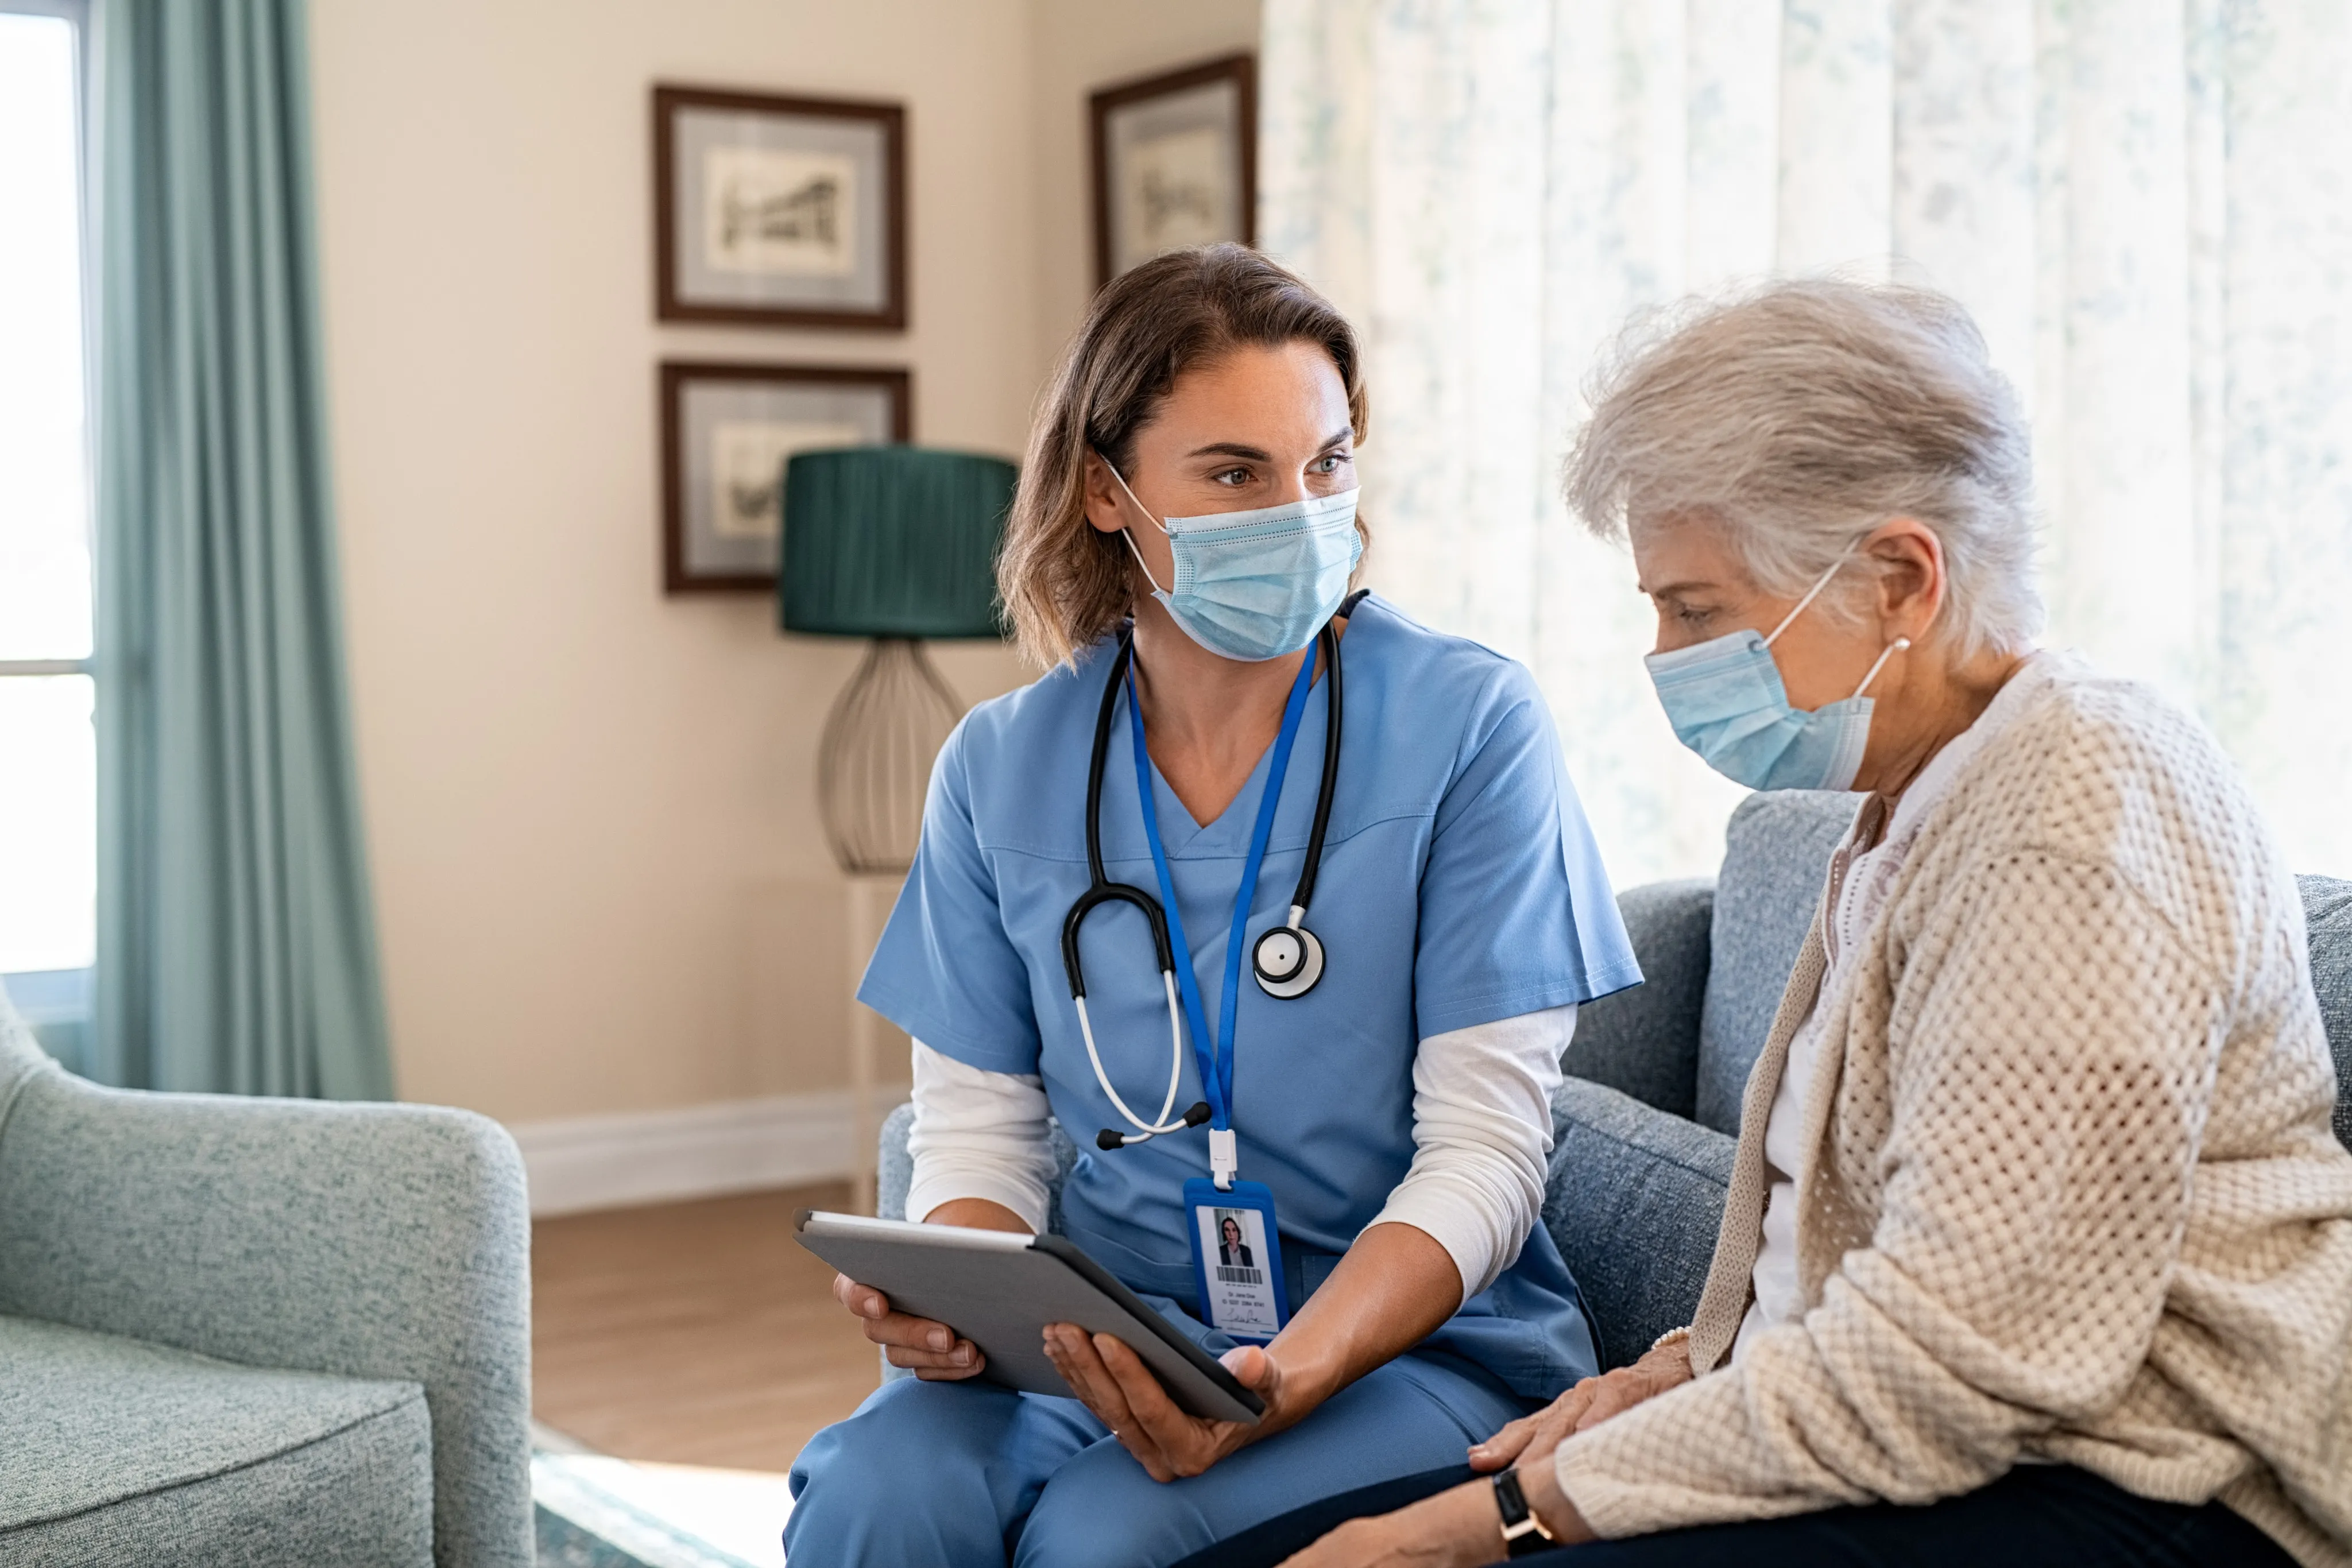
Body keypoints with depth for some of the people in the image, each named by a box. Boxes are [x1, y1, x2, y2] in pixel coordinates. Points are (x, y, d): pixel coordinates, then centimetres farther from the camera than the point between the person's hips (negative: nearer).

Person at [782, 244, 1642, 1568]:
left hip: (1414, 1340, -2)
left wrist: (1286, 1381, -26)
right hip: (1105, 1332, 3)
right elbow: (979, 1126, 8)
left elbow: (1483, 1152, -10)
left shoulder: (1470, 726, -7)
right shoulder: (1004, 767, 4)